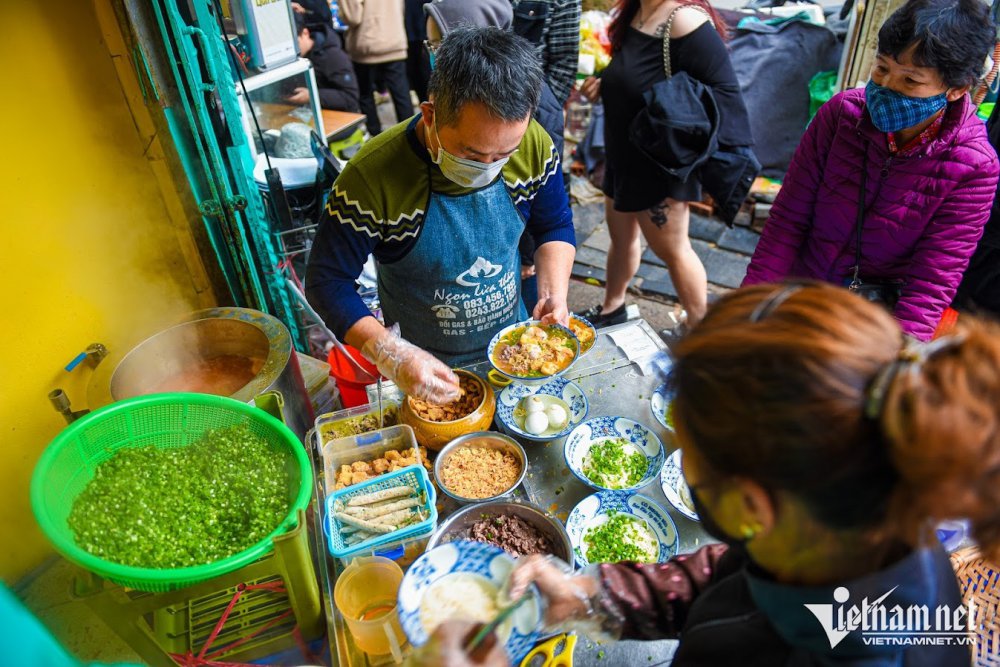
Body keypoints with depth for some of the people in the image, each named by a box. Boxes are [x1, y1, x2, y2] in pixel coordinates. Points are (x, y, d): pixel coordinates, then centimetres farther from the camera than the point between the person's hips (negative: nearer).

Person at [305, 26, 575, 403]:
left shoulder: (533, 145, -19)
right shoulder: (371, 177, -30)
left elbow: (555, 227, -2)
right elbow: (327, 281, -21)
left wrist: (554, 297, -19)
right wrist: (389, 354, -34)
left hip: (514, 343, 3)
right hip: (427, 365, -3)